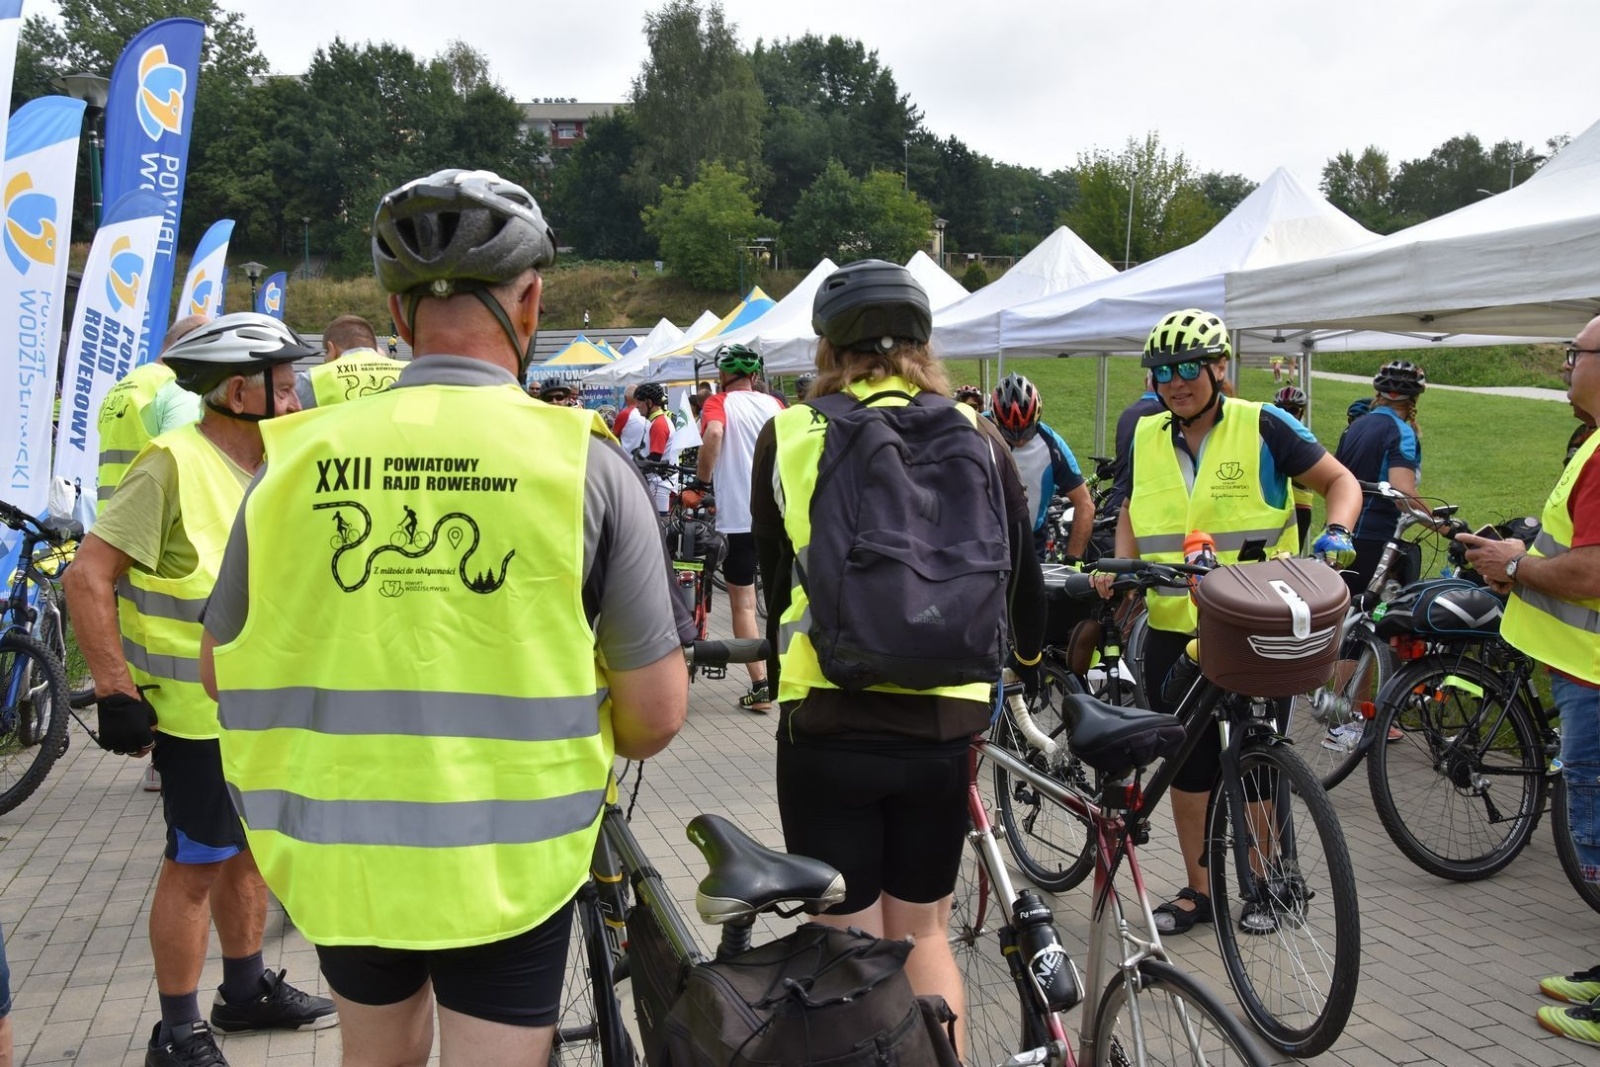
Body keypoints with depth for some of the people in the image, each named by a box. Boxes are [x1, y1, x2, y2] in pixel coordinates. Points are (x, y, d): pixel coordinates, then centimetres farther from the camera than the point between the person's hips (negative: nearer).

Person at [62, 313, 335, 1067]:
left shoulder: (267, 469, 8)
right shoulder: (175, 465, -19)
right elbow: (88, 576, -21)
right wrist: (117, 692, -22)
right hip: (198, 713, -8)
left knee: (251, 849, 18)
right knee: (199, 863, 1)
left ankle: (246, 990, 35)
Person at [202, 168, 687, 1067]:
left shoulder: (298, 458, -6)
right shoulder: (584, 461, -13)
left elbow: (221, 669, 6)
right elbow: (655, 716, -8)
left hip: (337, 855, 3)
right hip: (507, 862, -3)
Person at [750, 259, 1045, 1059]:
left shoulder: (788, 436, 0)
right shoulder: (972, 435, 3)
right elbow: (1020, 568, 12)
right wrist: (1033, 657, 33)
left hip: (825, 722, -1)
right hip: (941, 720, 2)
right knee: (922, 930, 20)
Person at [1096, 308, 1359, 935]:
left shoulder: (1263, 427, -6)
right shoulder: (1146, 438, 7)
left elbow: (1341, 482, -1)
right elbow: (1131, 515, 18)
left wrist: (1335, 535, -20)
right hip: (1174, 628, 4)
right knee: (1187, 760, 10)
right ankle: (1197, 889, 23)